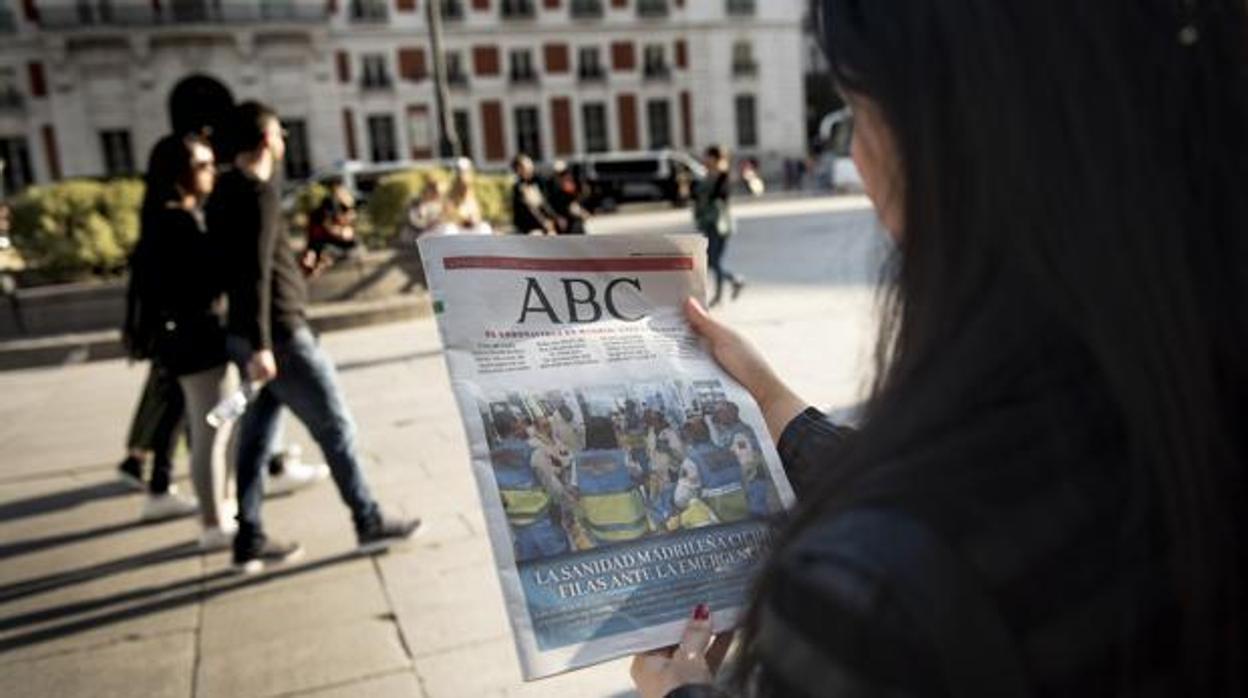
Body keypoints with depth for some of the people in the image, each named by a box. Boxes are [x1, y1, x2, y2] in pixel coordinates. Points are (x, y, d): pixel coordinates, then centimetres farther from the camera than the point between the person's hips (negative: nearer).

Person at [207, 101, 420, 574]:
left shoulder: (225, 190, 13)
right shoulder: (258, 192, -16)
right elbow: (254, 271, -24)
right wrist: (261, 344, -27)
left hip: (247, 335, 9)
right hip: (279, 334, -9)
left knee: (257, 435, 11)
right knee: (335, 427, 2)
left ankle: (249, 541, 16)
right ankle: (368, 523, 13)